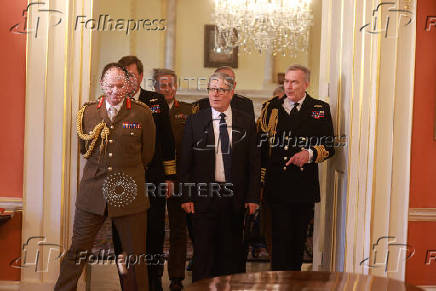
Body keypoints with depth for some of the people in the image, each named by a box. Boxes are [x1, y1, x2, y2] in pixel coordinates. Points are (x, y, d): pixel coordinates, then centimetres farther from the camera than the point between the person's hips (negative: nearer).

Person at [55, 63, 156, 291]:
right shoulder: (87, 112, 6)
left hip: (128, 195, -1)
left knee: (134, 257, 6)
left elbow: (146, 155, 8)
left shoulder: (142, 114, -1)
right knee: (77, 252, 6)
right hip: (92, 194, 2)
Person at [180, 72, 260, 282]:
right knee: (203, 250, 4)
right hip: (203, 195, -1)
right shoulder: (195, 121, 3)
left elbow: (254, 162, 5)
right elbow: (185, 162, 2)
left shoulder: (246, 122, 5)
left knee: (232, 251, 9)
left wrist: (253, 196, -1)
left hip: (235, 197, 1)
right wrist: (186, 196, -5)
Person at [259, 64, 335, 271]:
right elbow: (261, 146, 8)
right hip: (277, 186, 0)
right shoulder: (272, 108, 9)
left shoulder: (320, 110, 5)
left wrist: (309, 154, -16)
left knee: (298, 238, 10)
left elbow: (329, 147, 3)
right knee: (281, 237, -2)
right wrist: (260, 182, 2)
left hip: (304, 187, 0)